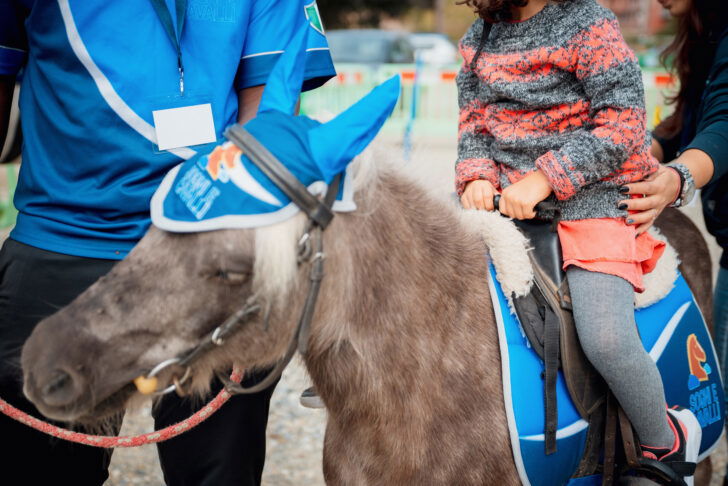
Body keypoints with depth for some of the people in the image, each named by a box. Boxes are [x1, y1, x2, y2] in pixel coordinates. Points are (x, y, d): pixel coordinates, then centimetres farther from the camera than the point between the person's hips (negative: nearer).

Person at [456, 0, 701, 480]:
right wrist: (476, 174, -6)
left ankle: (667, 443, 6)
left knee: (607, 341, -22)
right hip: (506, 203, 7)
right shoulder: (478, 40, 12)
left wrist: (544, 177, -19)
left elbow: (622, 122, -12)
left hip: (591, 200, -6)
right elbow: (474, 122, 16)